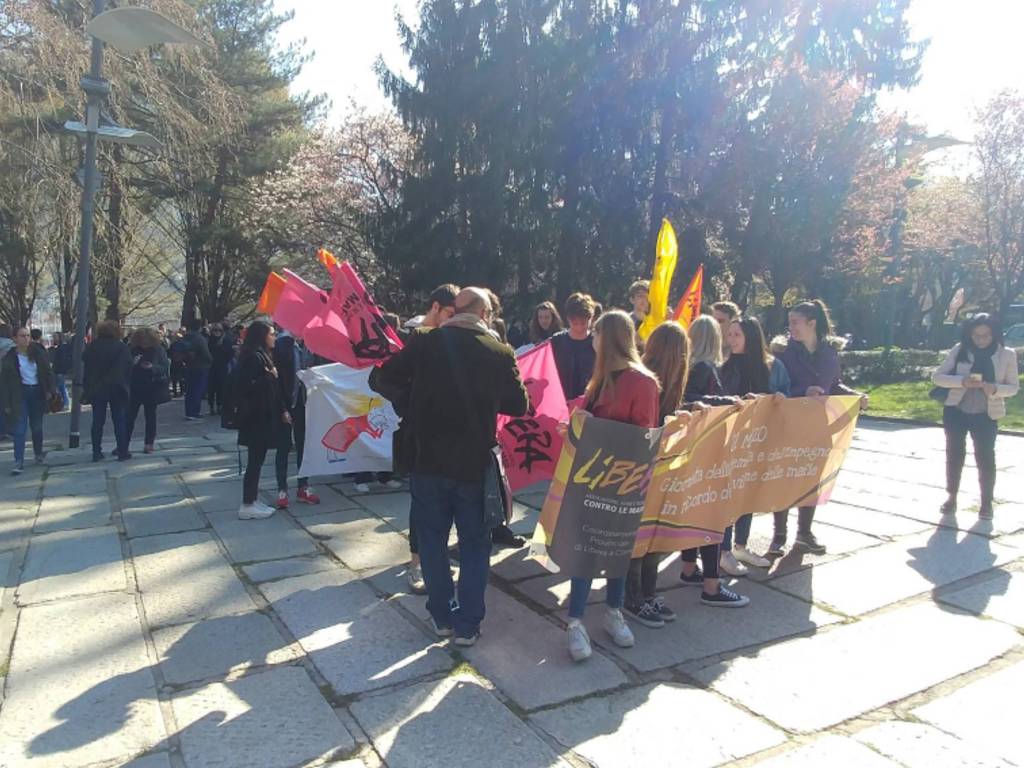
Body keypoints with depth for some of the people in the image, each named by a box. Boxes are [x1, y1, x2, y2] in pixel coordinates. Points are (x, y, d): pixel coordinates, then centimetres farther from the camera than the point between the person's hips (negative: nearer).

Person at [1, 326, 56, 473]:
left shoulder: (38, 353, 1)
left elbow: (48, 371, 5)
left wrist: (50, 390, -6)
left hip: (37, 392, 2)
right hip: (20, 394, -2)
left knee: (37, 426, 13)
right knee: (20, 428, -8)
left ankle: (38, 453, 34)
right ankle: (19, 462, -8)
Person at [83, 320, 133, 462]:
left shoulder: (91, 347, 0)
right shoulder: (122, 348, -9)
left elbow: (86, 367, 5)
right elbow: (129, 370, -8)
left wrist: (87, 388, 12)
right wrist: (127, 389, -1)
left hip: (96, 389, 3)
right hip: (117, 389, -2)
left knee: (97, 421, 9)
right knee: (119, 420, 3)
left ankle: (96, 452, 10)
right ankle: (122, 451, 3)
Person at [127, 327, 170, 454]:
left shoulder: (159, 350, -2)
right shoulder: (133, 350, 1)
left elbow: (165, 367, -7)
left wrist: (152, 367, -23)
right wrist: (133, 363, -18)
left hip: (152, 388, -1)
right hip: (135, 388, 1)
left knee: (150, 415, 6)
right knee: (129, 416, -1)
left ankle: (149, 443, 13)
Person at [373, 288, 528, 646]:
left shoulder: (425, 343, -6)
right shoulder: (500, 353, -7)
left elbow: (384, 380, -3)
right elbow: (519, 406, 1)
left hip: (429, 459, 1)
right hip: (475, 463, 0)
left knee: (432, 538, 16)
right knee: (474, 544, 13)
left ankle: (442, 616, 25)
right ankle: (467, 624, 17)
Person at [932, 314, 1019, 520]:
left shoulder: (1007, 354, -4)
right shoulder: (959, 350, -4)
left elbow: (1013, 387, 1)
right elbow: (937, 376, -5)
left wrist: (995, 389, -21)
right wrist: (962, 381, -22)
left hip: (986, 416, -1)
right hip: (955, 412, 1)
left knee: (985, 457, 3)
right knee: (954, 454, 8)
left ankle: (986, 502, 19)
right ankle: (951, 498, 23)